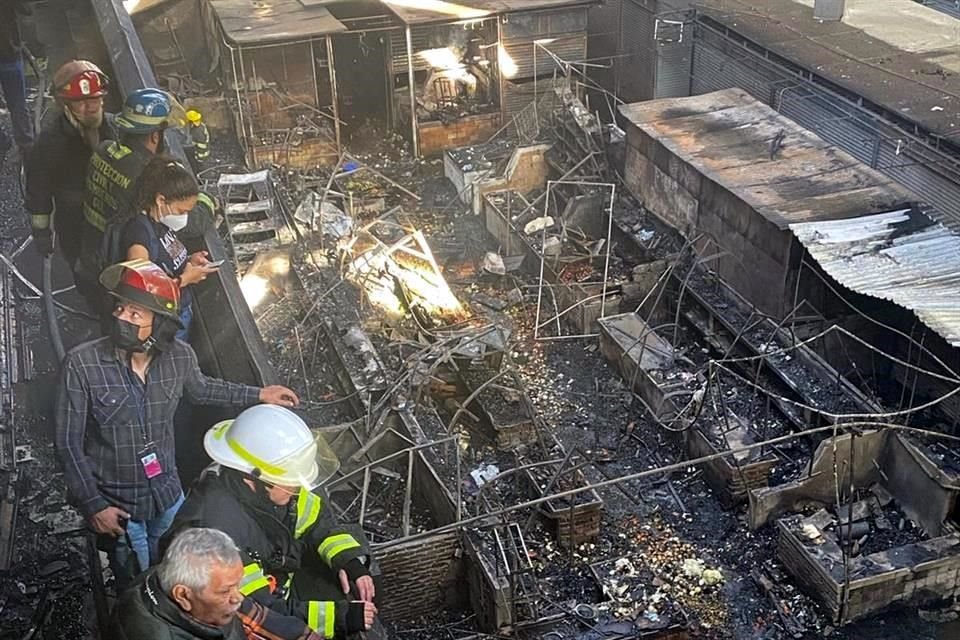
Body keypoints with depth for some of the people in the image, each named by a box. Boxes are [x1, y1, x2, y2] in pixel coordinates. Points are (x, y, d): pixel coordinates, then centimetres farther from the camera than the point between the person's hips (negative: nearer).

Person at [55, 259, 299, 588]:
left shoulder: (179, 356, -14)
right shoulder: (81, 364, -23)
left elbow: (199, 389, 11)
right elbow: (68, 443, -15)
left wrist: (257, 394, 11)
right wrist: (93, 505, -15)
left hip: (168, 497, 3)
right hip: (115, 505, -3)